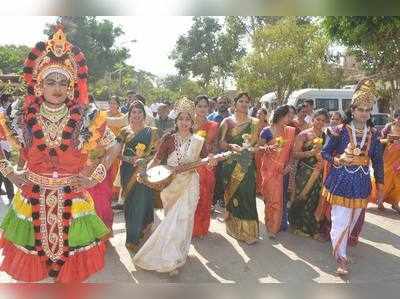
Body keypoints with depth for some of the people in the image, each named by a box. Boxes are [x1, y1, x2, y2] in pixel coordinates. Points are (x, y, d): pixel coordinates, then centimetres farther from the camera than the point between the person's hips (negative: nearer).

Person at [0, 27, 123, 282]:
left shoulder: (87, 118, -7)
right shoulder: (21, 116, -4)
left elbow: (113, 147, 3)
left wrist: (96, 175, -5)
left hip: (72, 200, -1)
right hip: (33, 199, 1)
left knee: (71, 262, 10)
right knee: (31, 266, 13)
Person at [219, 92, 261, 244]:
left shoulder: (254, 122, 8)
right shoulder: (227, 121, 5)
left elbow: (256, 143, 6)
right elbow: (221, 142, -3)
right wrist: (231, 146, -21)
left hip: (246, 165, 0)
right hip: (230, 164, 0)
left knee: (246, 194, -3)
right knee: (231, 194, 4)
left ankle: (248, 231, 8)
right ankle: (233, 227, 20)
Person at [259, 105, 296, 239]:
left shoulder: (290, 131, 6)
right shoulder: (267, 131, -6)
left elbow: (292, 150, 8)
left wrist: (289, 164, -4)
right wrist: (267, 148, -23)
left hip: (283, 169, 4)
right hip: (269, 169, -3)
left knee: (281, 197, 9)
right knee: (271, 197, -1)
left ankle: (281, 224, 24)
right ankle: (271, 227, 13)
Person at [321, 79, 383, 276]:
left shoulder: (373, 134, 4)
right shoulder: (340, 131, -7)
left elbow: (377, 161, 10)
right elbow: (325, 152, -3)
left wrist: (380, 184, 9)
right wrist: (338, 160, -22)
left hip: (361, 184, 4)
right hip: (342, 181, -4)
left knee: (352, 221, 15)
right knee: (340, 220, -4)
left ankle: (339, 243, 38)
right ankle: (341, 256, 10)